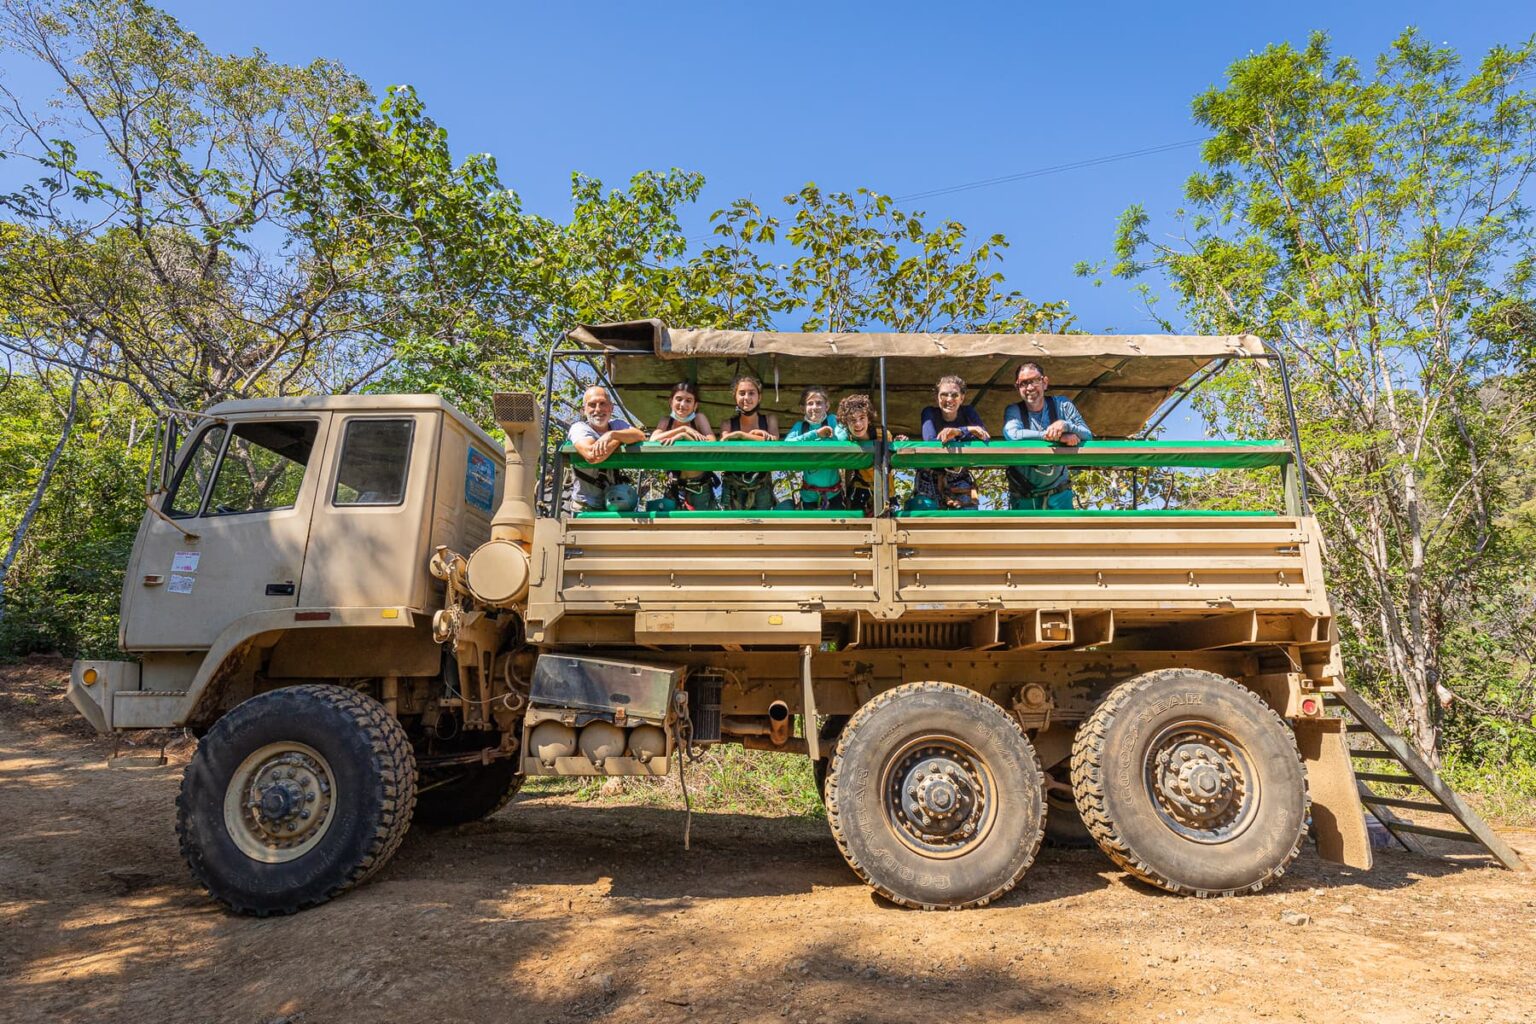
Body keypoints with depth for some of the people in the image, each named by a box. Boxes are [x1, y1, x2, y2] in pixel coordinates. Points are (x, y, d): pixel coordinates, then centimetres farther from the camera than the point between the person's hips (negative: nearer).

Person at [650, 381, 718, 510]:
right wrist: (683, 428, -23)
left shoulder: (699, 417, -7)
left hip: (700, 488, -3)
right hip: (674, 488, 3)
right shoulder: (666, 421, 1)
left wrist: (683, 436, -28)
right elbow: (653, 440, -18)